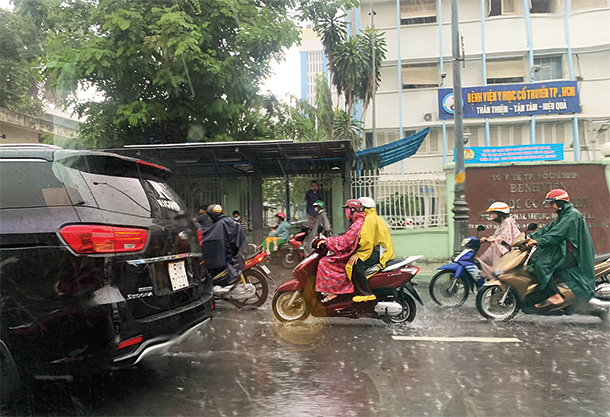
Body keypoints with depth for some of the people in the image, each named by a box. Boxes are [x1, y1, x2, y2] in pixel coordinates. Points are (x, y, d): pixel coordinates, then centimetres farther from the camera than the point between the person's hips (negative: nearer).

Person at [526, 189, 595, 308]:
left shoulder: (573, 214, -13)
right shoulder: (562, 215, 19)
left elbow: (558, 232, -24)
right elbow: (548, 228, 15)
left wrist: (538, 241, -30)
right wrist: (531, 237, 4)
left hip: (571, 252, -11)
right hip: (564, 249, 11)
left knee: (541, 265, -23)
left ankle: (555, 297, -23)